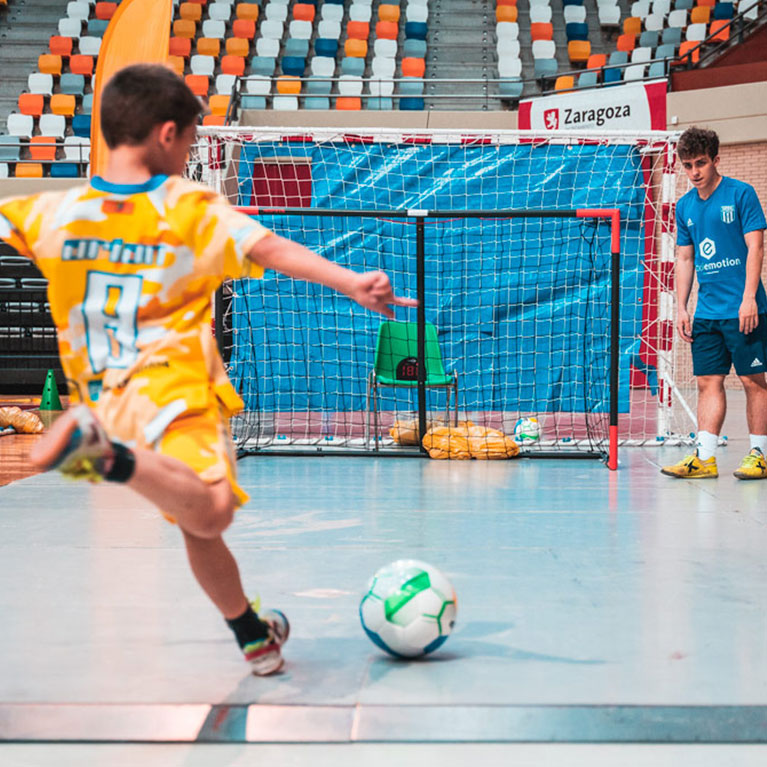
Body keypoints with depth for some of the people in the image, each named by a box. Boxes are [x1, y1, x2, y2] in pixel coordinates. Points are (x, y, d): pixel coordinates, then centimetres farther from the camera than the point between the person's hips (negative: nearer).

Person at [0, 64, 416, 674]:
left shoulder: (53, 211, 6)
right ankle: (105, 454, -48)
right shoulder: (195, 208, -3)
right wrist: (350, 283, -24)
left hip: (102, 395, 6)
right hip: (173, 387, -6)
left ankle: (256, 637, 30)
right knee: (209, 513, -28)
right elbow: (269, 248, -16)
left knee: (198, 524, 17)